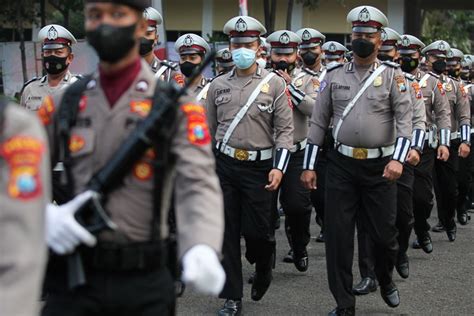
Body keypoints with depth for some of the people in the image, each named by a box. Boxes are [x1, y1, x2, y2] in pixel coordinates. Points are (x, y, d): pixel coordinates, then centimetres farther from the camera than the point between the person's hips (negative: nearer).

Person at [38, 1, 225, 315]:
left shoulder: (177, 106, -4)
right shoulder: (63, 104, 6)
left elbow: (198, 186, -17)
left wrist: (201, 249, -37)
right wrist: (43, 213, -16)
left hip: (144, 282, -2)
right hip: (74, 278, 2)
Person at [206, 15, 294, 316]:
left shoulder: (275, 83, -2)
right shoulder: (218, 85, 7)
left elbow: (285, 129, -5)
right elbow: (208, 129, 13)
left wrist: (279, 167, -14)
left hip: (260, 167, -3)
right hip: (224, 166, 3)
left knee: (257, 231, -1)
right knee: (227, 233, 3)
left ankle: (264, 268, 33)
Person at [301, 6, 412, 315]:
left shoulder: (393, 75, 0)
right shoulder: (334, 76, 6)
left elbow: (405, 119, -8)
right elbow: (318, 123, 8)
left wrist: (398, 159, -22)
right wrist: (309, 166, 5)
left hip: (380, 167, -1)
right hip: (341, 165, 2)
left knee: (385, 234, 6)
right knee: (337, 236, 1)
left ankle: (386, 280, 38)